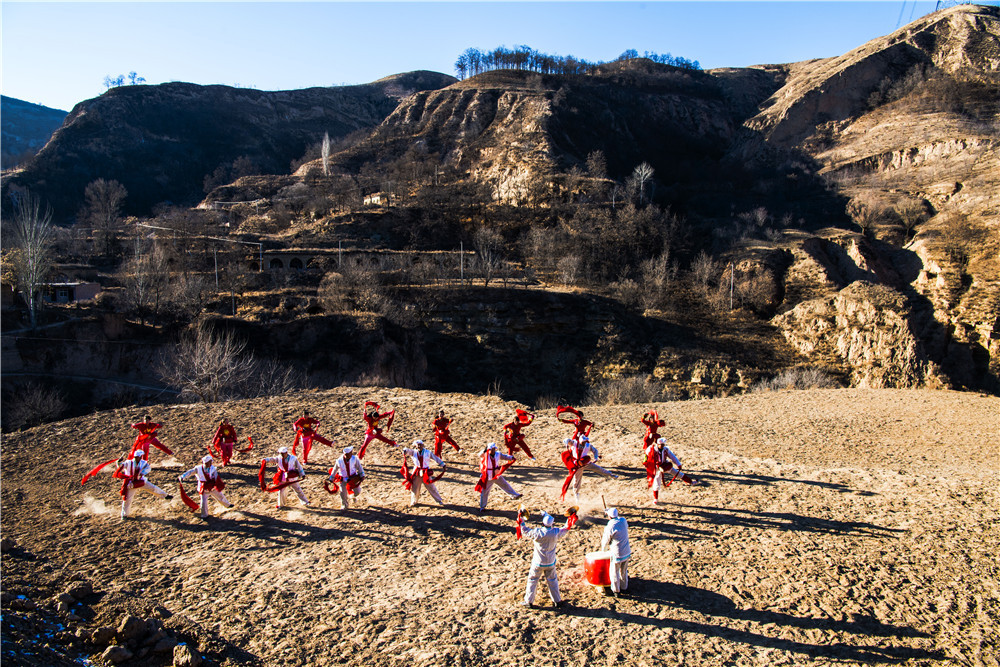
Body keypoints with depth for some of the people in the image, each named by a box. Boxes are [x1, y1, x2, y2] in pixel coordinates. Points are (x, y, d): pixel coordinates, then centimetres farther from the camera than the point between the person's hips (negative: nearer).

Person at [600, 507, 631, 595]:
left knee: (614, 572, 14)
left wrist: (603, 549, 14)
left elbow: (606, 541, -8)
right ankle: (624, 587, 39)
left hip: (617, 554, -6)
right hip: (627, 552, 6)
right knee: (624, 571, 24)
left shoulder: (610, 527, -22)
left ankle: (616, 591, 25)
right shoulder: (623, 521, -8)